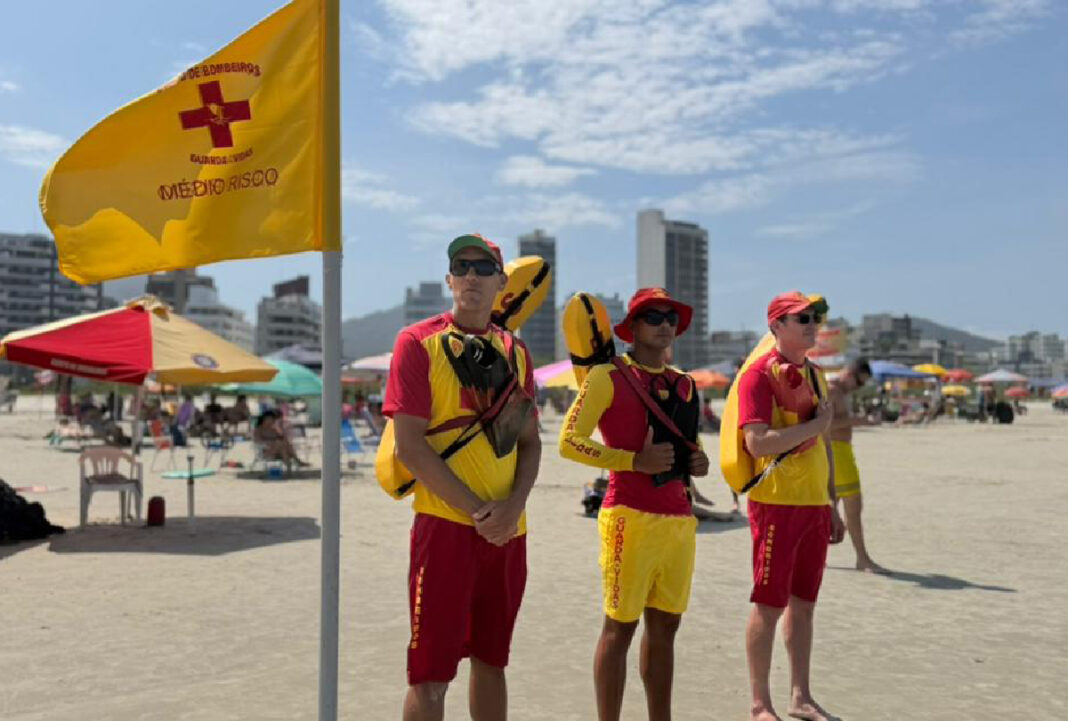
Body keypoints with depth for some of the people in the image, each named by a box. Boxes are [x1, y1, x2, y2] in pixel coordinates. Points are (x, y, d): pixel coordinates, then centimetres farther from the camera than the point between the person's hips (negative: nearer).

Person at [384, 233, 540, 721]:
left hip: (508, 529, 5)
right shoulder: (418, 342, -5)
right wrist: (476, 510, -15)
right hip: (446, 523, -5)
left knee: (491, 659, 17)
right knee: (430, 675, -1)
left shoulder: (515, 352, 11)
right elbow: (410, 447, -11)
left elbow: (529, 441, 11)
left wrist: (515, 504, -7)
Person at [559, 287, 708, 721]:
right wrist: (635, 461, -16)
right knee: (619, 627, 0)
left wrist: (697, 463, 6)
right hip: (631, 517, -6)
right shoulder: (609, 377, -4)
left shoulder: (685, 385, 16)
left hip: (680, 518, 7)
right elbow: (569, 442, -9)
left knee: (665, 627, 13)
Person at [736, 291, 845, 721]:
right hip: (776, 504, -7)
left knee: (803, 603, 14)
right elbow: (757, 443, -21)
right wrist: (816, 424, -13)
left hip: (814, 505, 7)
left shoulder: (814, 374, 15)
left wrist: (832, 505, 17)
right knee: (769, 605, 0)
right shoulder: (760, 374, -10)